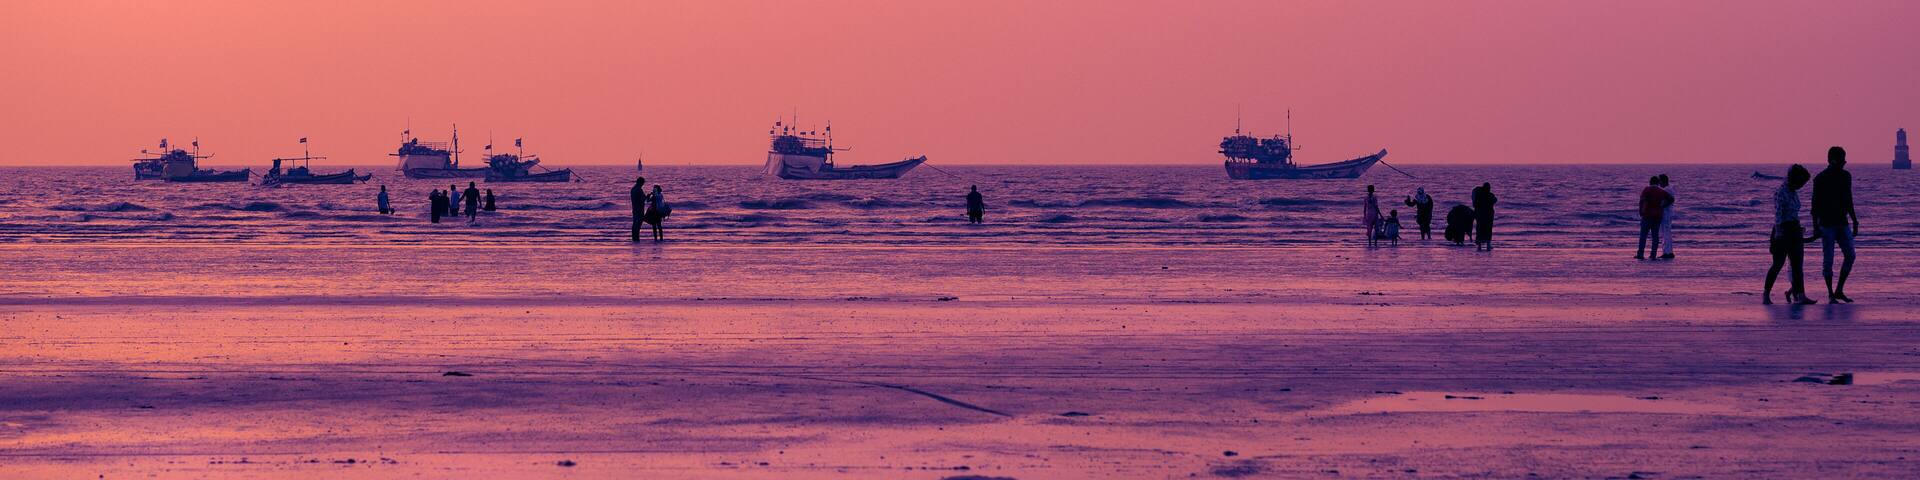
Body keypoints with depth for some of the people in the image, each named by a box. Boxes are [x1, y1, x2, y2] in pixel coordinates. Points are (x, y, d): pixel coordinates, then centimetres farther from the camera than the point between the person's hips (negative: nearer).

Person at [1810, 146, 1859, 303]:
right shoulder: (1820, 179, -9)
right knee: (1828, 259, -3)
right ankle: (1831, 295, 2)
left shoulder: (1846, 176, 8)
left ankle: (1839, 290, 7)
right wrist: (1815, 227, -14)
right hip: (1827, 224, -6)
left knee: (1850, 255, -3)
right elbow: (1815, 204, -9)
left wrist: (1855, 221, 16)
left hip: (1842, 223, 6)